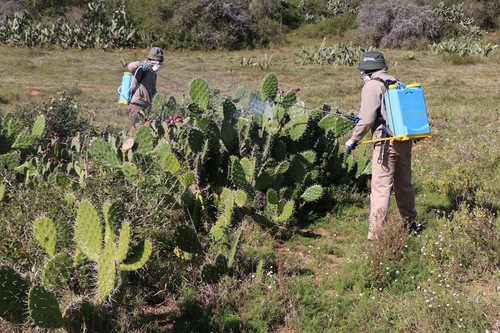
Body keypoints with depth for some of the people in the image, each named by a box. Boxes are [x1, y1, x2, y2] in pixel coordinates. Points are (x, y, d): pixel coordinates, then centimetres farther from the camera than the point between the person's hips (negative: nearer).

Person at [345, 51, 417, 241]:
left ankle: (376, 233, -6)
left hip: (387, 141, -8)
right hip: (405, 140, 8)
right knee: (404, 184, 19)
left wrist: (354, 139, -1)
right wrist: (360, 119, 29)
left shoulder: (372, 85, -7)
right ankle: (410, 225, 33)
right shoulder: (396, 82, 17)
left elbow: (367, 118, -13)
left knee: (381, 187, -6)